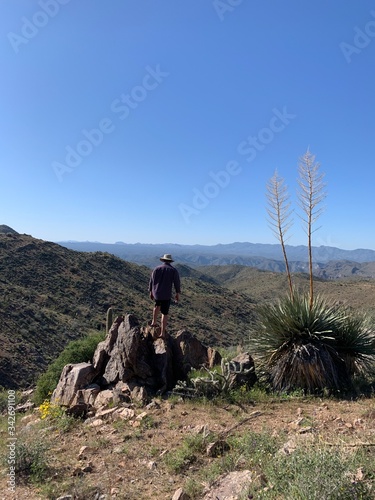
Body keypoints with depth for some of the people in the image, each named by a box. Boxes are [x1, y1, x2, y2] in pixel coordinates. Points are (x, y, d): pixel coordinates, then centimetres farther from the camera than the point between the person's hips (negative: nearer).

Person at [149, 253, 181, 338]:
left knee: (157, 305, 35)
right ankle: (162, 333, 9)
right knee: (164, 313, 10)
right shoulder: (174, 270, -6)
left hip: (156, 293, 2)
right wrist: (178, 294, 6)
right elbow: (177, 283, -5)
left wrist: (151, 292, 15)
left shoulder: (157, 269, -1)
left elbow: (151, 281, 2)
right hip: (167, 295, -2)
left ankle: (154, 322, 39)